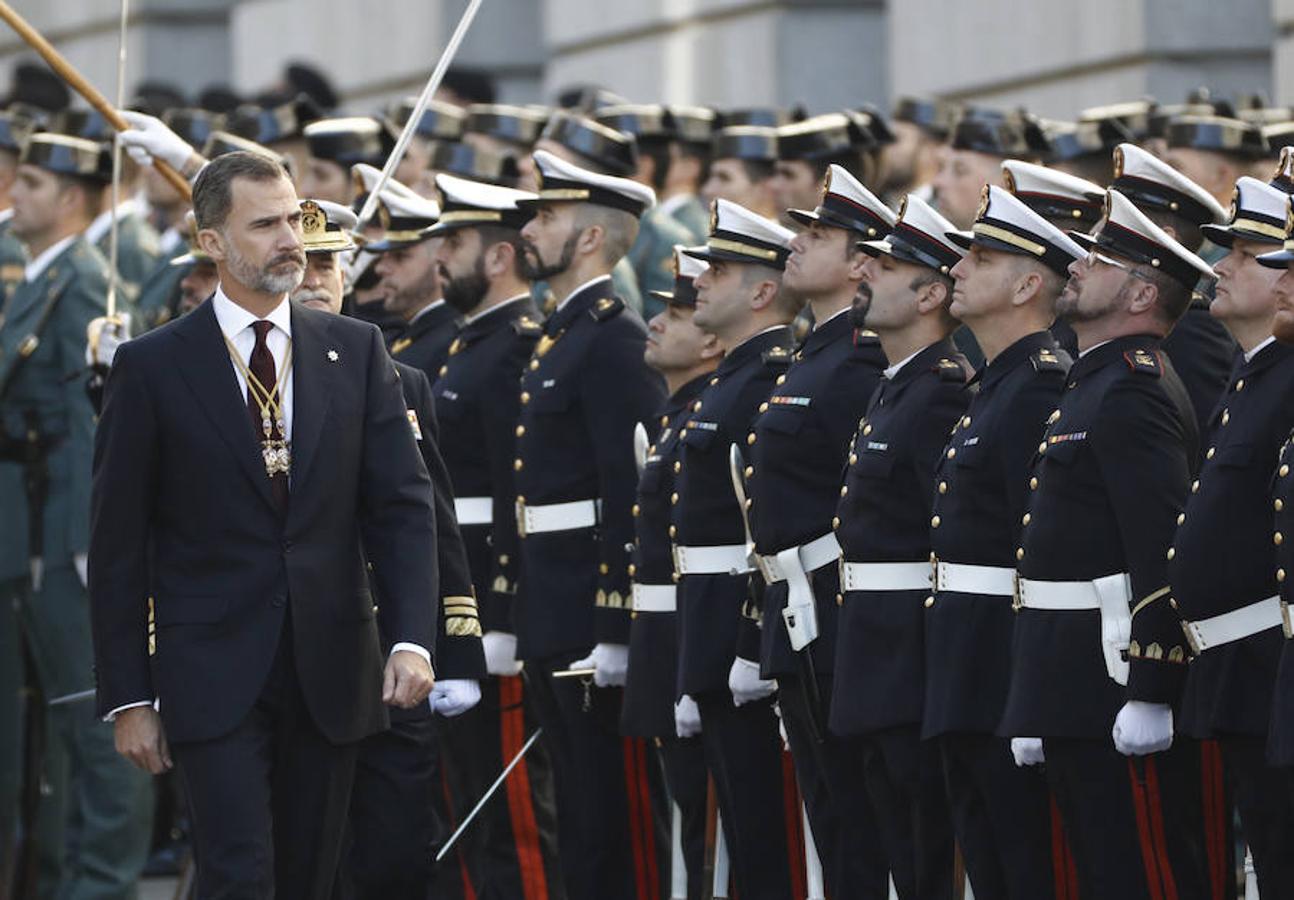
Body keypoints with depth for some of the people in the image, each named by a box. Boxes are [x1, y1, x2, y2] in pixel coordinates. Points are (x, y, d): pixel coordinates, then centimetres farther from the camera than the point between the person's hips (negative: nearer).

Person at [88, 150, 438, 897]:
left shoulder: (356, 351, 7)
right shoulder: (153, 367, -2)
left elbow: (404, 505, 4)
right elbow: (118, 545, 0)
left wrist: (412, 639, -11)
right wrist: (128, 696, -3)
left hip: (330, 668, 3)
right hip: (215, 674, -3)